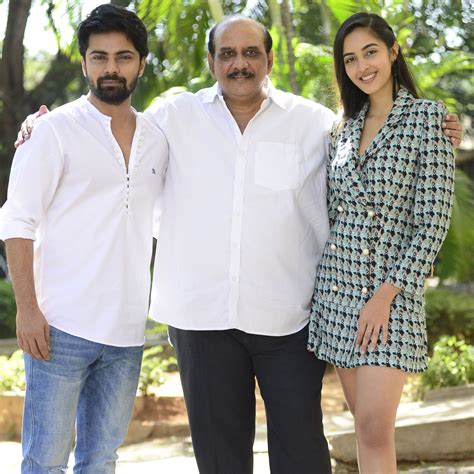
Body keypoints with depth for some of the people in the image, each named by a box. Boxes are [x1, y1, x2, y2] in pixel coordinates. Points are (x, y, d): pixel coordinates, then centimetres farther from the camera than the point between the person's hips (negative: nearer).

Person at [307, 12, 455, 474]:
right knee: (366, 424, 8)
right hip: (337, 288, 6)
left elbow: (434, 219, -10)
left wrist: (386, 294, -15)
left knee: (375, 430, -12)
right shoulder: (345, 129, 13)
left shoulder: (426, 117, -5)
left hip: (390, 293, -6)